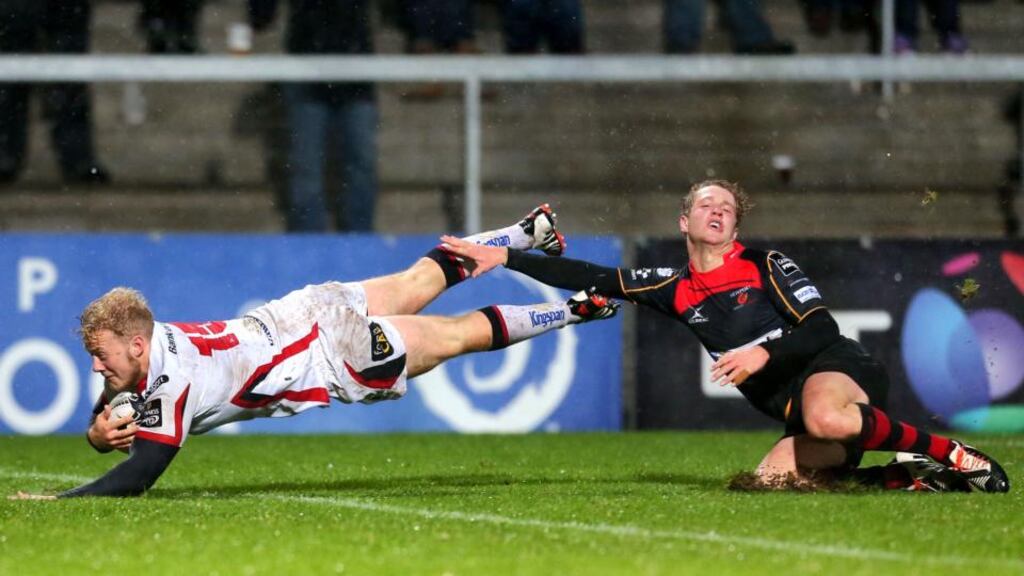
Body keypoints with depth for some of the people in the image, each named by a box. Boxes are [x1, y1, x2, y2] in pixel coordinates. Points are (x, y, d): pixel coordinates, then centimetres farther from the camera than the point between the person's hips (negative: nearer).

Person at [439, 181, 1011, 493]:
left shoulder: (767, 266, 0)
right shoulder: (675, 290, 14)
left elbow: (821, 329, -8)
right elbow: (592, 278, 14)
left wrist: (764, 354, -23)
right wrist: (504, 257, 10)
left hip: (838, 366, -7)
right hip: (796, 405, 7)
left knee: (824, 417, -42)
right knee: (773, 477, -23)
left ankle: (950, 453, -23)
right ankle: (911, 480, -9)